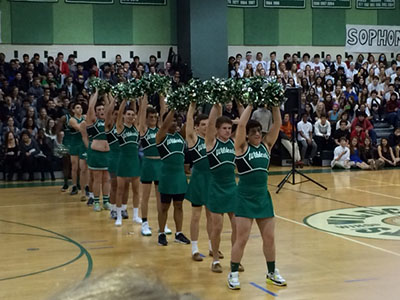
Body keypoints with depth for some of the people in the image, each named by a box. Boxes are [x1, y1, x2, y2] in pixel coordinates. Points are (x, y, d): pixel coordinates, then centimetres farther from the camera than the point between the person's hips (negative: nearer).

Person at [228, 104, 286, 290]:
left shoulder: (266, 145, 6)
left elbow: (277, 124, -1)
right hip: (245, 197, -5)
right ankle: (233, 274, 11)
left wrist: (274, 105, -8)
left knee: (269, 238, 10)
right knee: (242, 238, -2)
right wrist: (251, 105, -14)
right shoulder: (242, 147, -7)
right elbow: (241, 124, -21)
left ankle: (272, 272, 25)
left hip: (263, 196, 5)